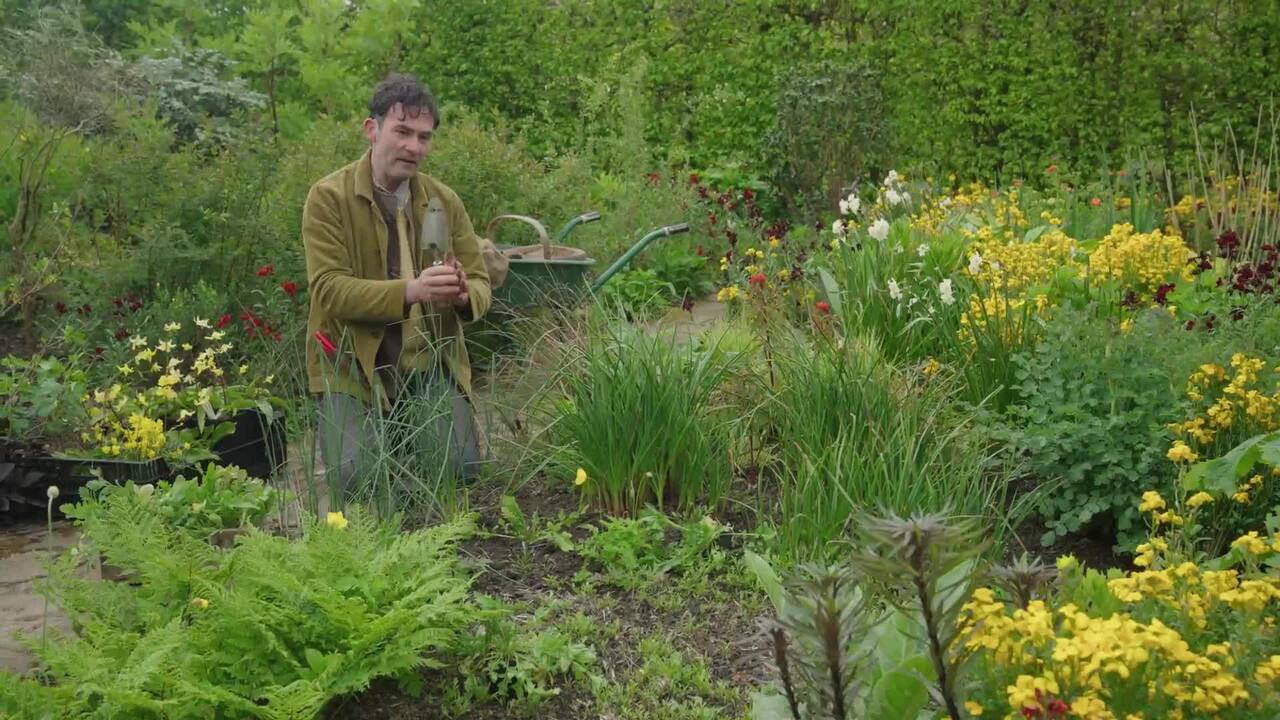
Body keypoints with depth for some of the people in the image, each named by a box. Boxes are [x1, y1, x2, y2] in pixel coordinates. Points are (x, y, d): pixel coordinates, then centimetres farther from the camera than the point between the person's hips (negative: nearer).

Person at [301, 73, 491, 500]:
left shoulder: (444, 201, 5)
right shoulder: (329, 197, -8)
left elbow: (481, 284, 5)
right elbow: (328, 288, -18)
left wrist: (464, 295, -21)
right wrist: (410, 291, -32)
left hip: (430, 363, 3)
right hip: (352, 365, -3)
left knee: (459, 469, -13)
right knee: (358, 479, -18)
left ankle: (404, 432, 21)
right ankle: (376, 431, 17)